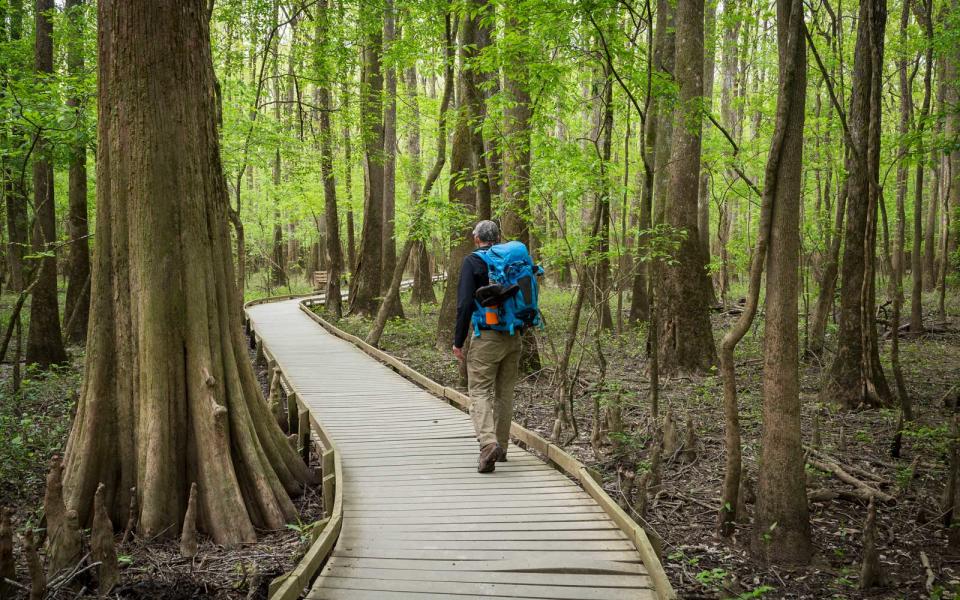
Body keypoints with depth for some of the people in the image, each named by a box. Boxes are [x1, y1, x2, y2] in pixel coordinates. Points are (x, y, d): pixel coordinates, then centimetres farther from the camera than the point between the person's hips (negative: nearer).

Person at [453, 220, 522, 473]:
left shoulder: (472, 261, -7)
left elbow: (465, 304, -13)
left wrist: (458, 342, -8)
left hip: (486, 337, -5)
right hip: (513, 338, 5)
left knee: (480, 392, -3)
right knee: (504, 392, 14)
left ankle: (488, 442, -22)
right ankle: (501, 447, 20)